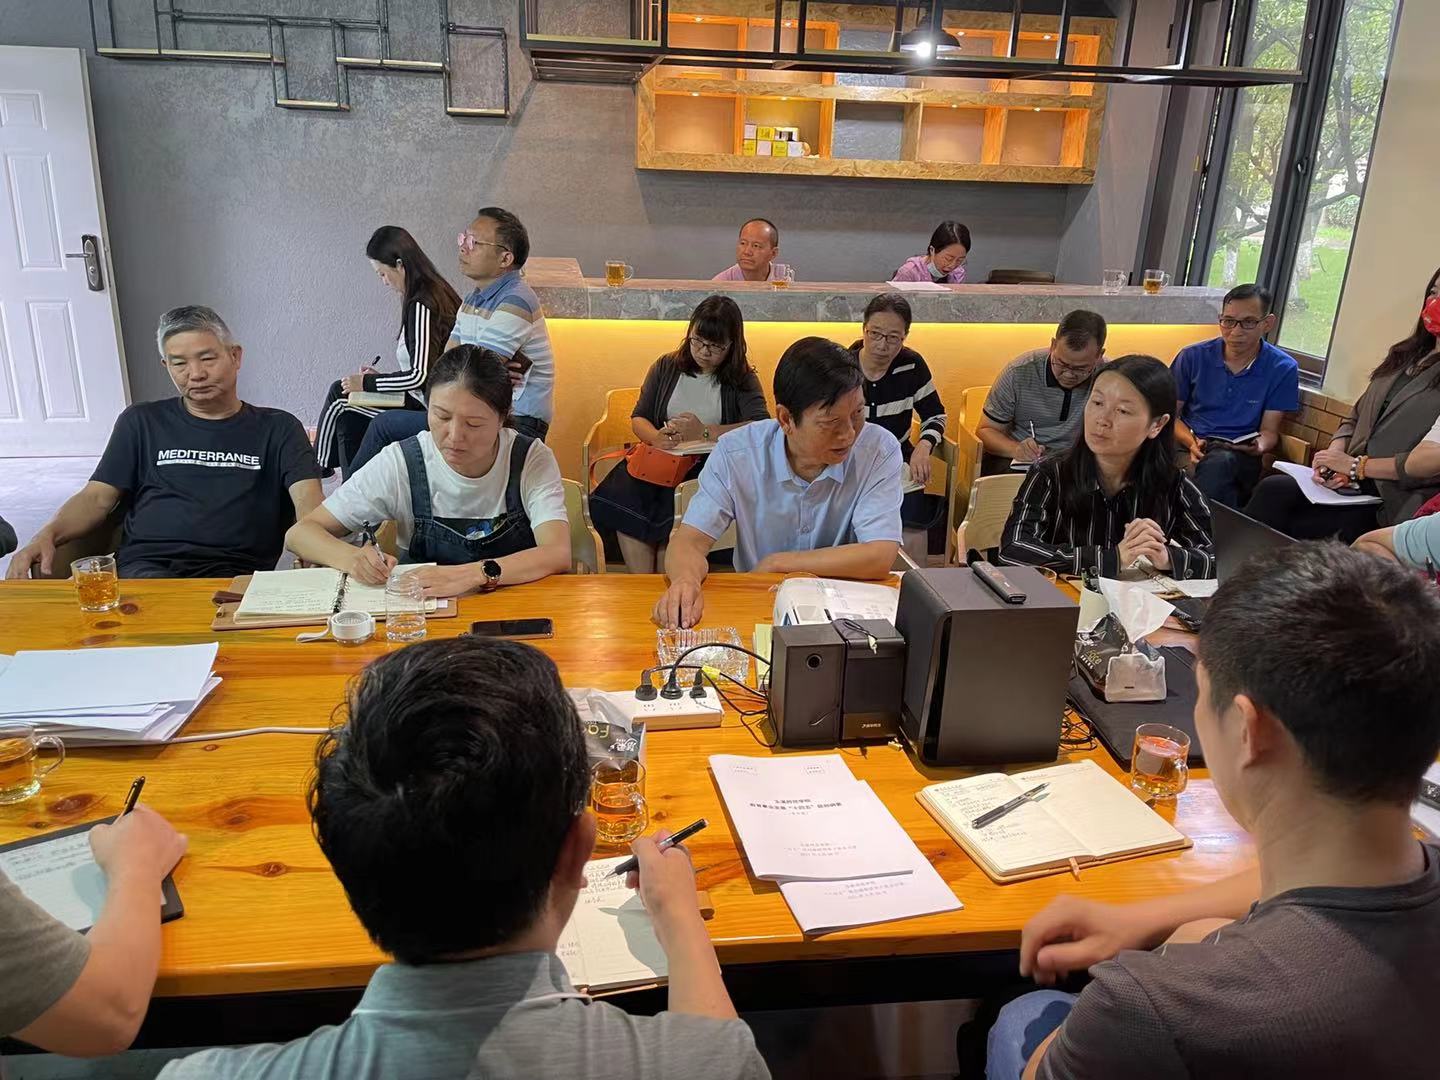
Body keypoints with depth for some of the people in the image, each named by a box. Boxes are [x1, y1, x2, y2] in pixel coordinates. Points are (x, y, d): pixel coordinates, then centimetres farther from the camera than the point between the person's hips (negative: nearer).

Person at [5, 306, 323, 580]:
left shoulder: (278, 429, 15)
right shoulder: (142, 422, 22)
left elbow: (307, 499, 0)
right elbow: (97, 497, 19)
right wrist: (48, 535, -4)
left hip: (235, 575, -1)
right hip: (147, 566, 2)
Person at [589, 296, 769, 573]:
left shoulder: (742, 380, 7)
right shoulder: (666, 367, 17)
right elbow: (638, 418, 15)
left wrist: (704, 432, -18)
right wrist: (656, 437, -10)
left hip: (711, 465, -2)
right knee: (622, 494, -31)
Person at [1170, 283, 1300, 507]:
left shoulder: (1283, 369, 5)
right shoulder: (1192, 357, 6)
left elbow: (1269, 431, 9)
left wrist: (1259, 447, -16)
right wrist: (1192, 442, -10)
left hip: (1239, 455, -1)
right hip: (1187, 446, 1)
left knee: (1218, 462, -39)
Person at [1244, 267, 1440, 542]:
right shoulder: (1403, 356, 19)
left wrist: (1356, 465, -13)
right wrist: (1335, 454, 0)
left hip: (1390, 504, -6)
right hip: (1353, 483, 6)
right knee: (1273, 490, -22)